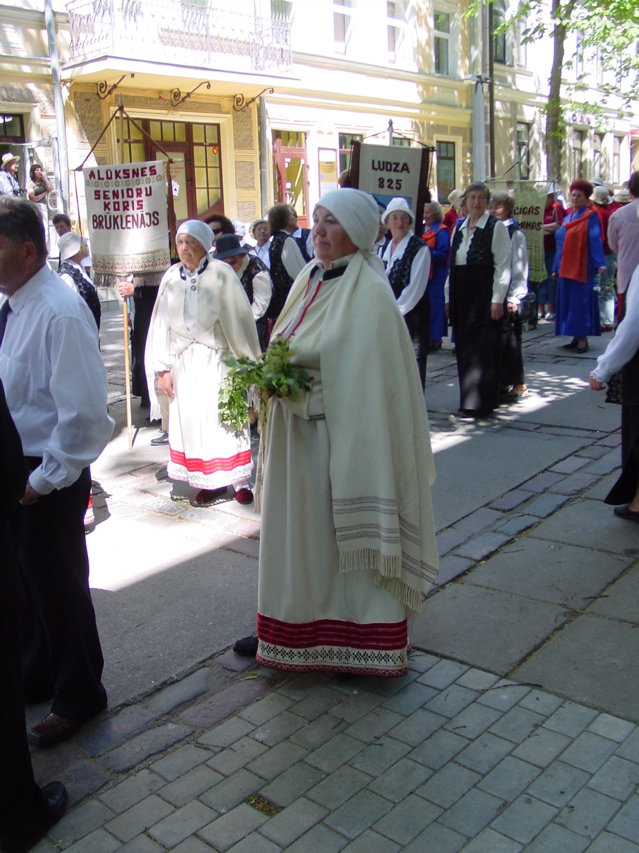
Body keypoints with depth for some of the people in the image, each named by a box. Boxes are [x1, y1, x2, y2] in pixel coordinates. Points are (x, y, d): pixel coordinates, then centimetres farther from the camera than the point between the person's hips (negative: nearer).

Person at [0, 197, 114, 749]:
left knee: (58, 586, 8)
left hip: (48, 479, -8)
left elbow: (83, 410, -25)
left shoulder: (59, 312, -22)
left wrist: (45, 480, -17)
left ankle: (78, 697, 31)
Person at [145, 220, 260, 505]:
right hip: (183, 361, 3)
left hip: (217, 359, -3)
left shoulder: (220, 273, -6)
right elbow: (162, 323, 6)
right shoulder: (171, 278, 4)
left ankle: (239, 481, 12)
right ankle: (209, 480, 16)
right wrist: (162, 367, 2)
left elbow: (239, 318, -5)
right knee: (191, 420, 5)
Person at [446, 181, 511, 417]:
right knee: (464, 348, 8)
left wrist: (497, 299, -14)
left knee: (484, 349, -3)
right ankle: (468, 400, 18)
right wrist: (449, 298, 10)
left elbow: (503, 266, -8)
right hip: (461, 294, 6)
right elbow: (452, 264, 14)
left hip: (484, 294, -6)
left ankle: (482, 402, 4)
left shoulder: (496, 227, -4)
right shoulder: (459, 227, 14)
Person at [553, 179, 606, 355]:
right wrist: (556, 268, 17)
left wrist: (599, 264, -24)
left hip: (582, 268, -7)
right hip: (566, 268, 7)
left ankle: (583, 339, 0)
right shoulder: (568, 216, 16)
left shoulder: (591, 216, -4)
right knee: (567, 303, 8)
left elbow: (595, 241, -13)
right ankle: (576, 337, 16)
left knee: (581, 302, -5)